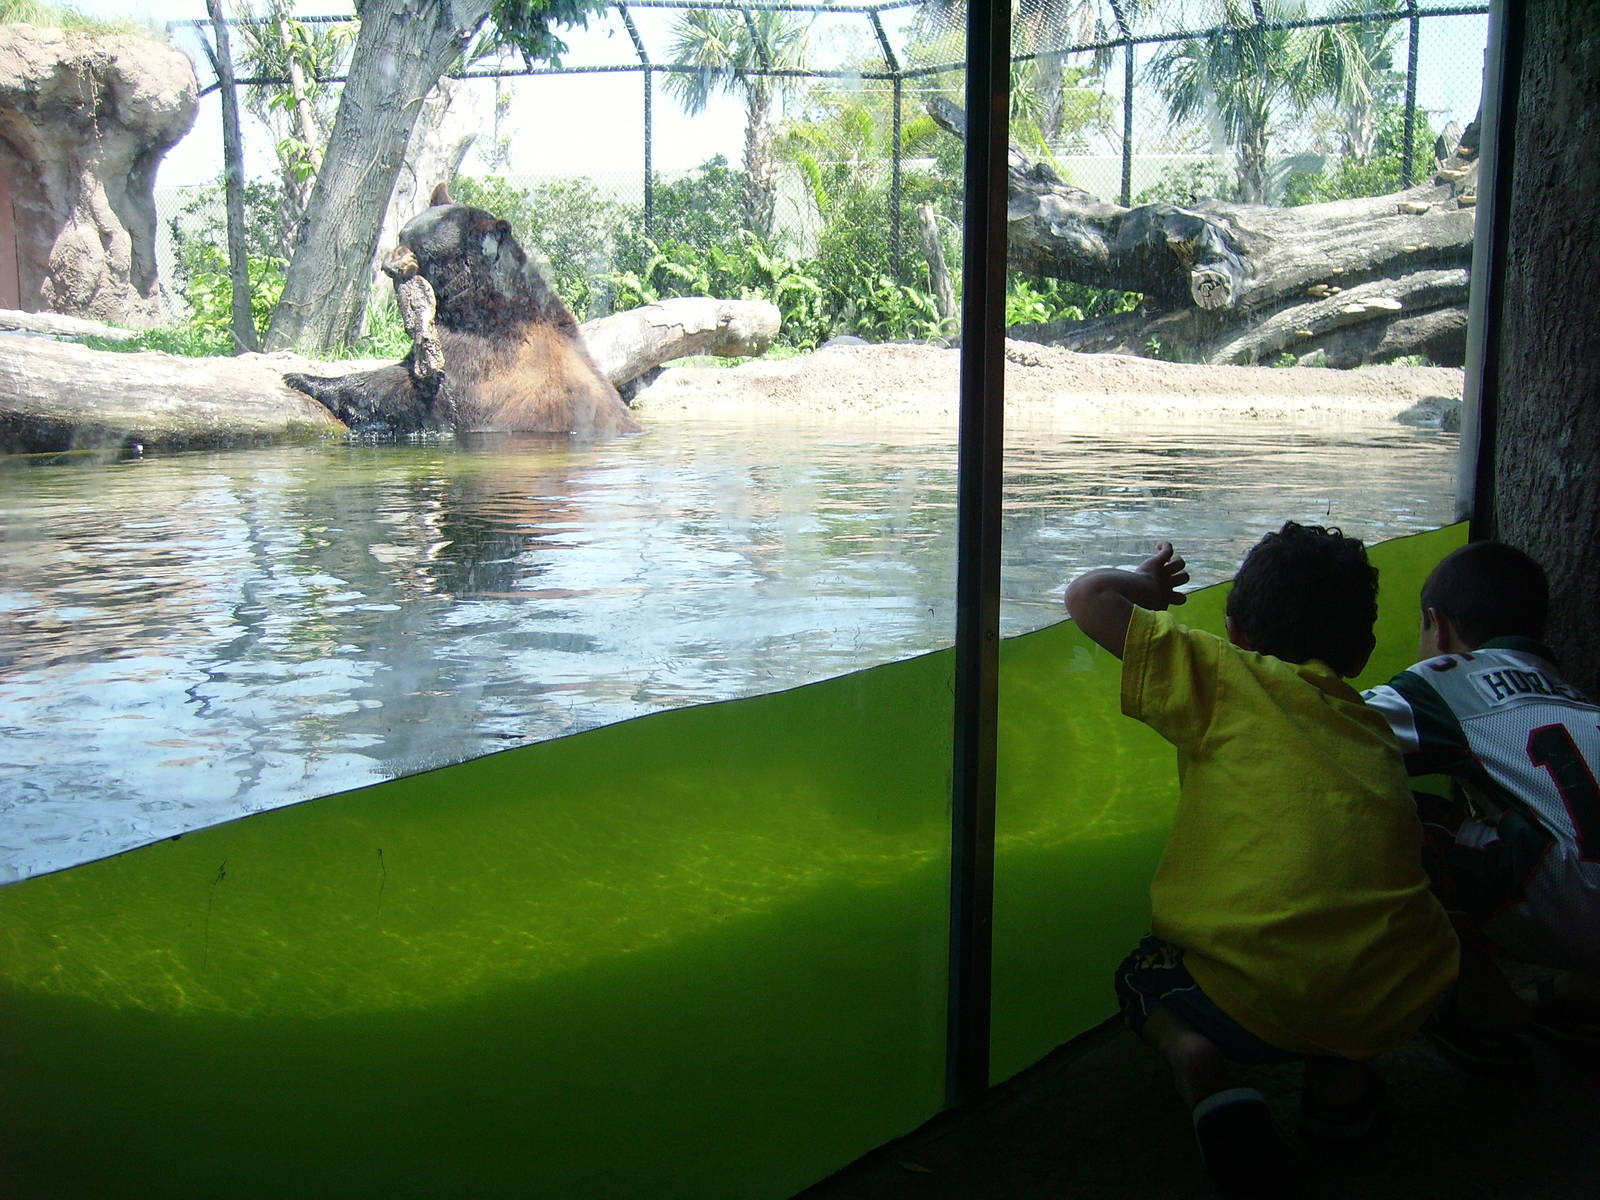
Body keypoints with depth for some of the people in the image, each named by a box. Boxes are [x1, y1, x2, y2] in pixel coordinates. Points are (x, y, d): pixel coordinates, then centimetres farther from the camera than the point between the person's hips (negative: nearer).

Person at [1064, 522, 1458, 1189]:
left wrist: (1146, 583, 19)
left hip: (1252, 1003, -4)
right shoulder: (1376, 732, 15)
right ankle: (1338, 1073, 17)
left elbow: (1088, 595, -2)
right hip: (1396, 1006, 5)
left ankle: (1193, 1058, -3)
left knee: (1143, 973, 29)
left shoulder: (1230, 681, 0)